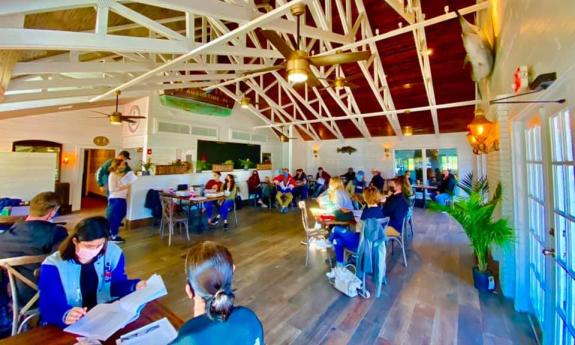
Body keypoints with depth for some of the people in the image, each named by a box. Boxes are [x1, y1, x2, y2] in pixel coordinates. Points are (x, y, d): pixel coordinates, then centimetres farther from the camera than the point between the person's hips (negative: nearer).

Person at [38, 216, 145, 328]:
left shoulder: (113, 253, -5)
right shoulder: (53, 266, -13)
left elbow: (117, 285, 4)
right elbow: (48, 307, -21)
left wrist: (135, 286, -15)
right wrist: (65, 315, -41)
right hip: (68, 327, -1)